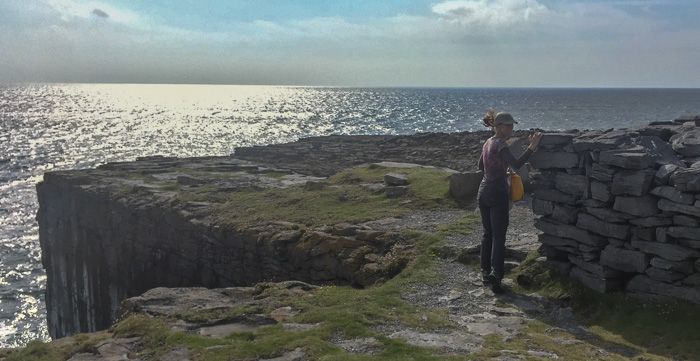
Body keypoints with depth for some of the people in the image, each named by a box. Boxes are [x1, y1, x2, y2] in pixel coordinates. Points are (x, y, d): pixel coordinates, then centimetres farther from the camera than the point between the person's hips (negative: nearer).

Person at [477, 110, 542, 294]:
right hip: (498, 193, -8)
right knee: (499, 237, -7)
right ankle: (495, 273, -18)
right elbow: (516, 164, -30)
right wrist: (532, 147, -32)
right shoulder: (500, 144, -15)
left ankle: (485, 271, 19)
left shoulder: (488, 143, 12)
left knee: (488, 234, 15)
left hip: (483, 192, 8)